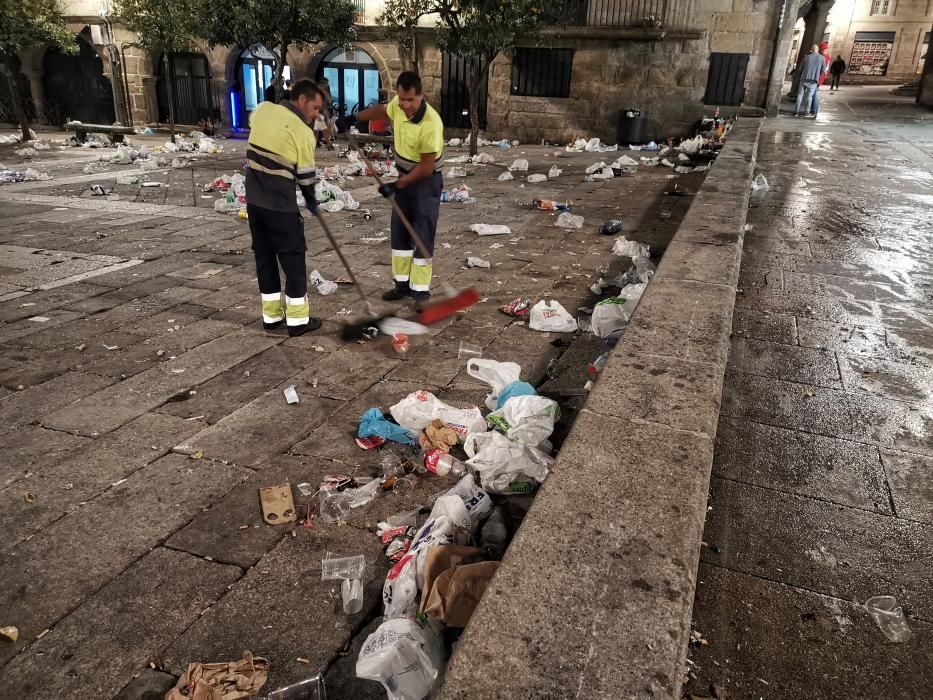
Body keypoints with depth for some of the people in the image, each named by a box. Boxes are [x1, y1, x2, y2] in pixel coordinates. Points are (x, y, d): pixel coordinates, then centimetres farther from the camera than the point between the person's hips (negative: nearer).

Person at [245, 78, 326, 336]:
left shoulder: (263, 110, 4)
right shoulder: (303, 133, -12)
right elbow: (305, 175, -5)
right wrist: (312, 201, 13)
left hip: (254, 199, 6)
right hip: (280, 204, -6)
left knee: (264, 256, 14)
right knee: (293, 258, 4)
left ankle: (271, 315, 21)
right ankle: (298, 319, 8)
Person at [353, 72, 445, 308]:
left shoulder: (431, 124, -31)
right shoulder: (397, 104, -10)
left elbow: (426, 168, -25)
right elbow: (381, 110, 16)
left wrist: (396, 185, -21)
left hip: (426, 181, -7)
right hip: (404, 176, 7)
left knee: (422, 236, -8)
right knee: (399, 231, 11)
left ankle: (421, 291, 0)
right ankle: (402, 283, 22)